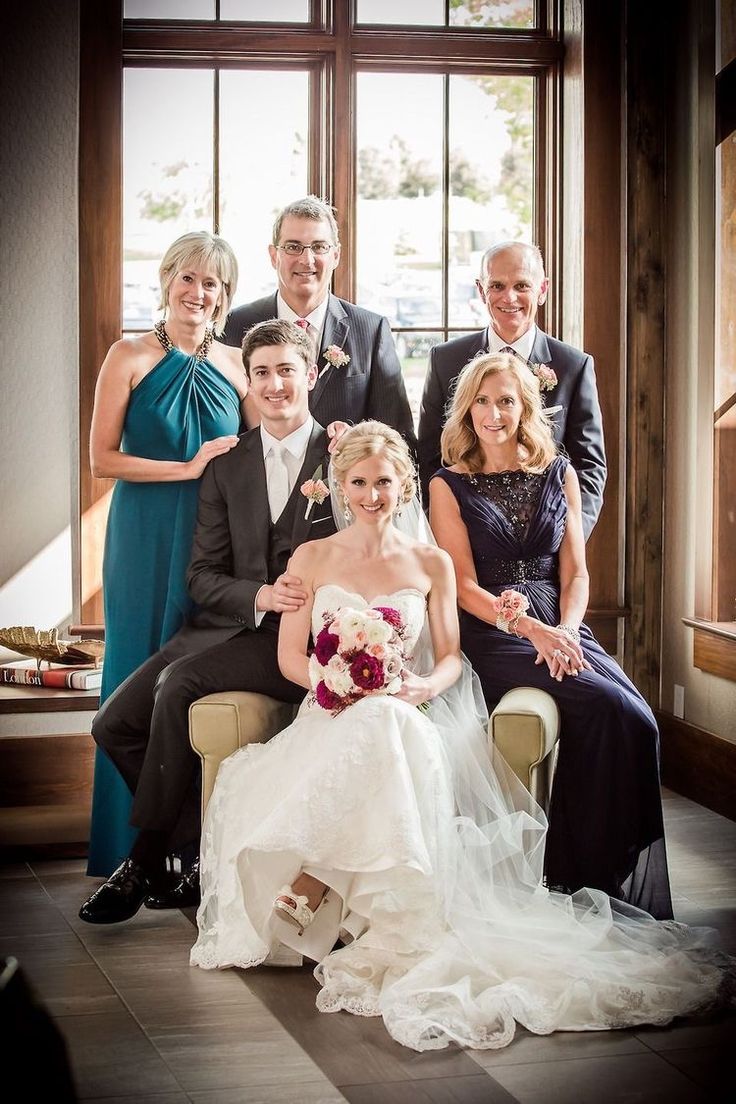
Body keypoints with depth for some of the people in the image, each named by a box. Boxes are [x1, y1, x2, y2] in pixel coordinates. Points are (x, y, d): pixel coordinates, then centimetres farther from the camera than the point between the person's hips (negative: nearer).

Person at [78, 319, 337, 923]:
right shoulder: (227, 465, 13)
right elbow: (203, 575, 7)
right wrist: (260, 595, -12)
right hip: (228, 625, 6)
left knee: (178, 682, -28)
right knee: (115, 724, -9)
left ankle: (146, 862, -15)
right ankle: (210, 851, 1)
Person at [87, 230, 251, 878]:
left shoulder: (234, 365, 7)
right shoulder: (131, 357, -2)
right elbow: (103, 459, -7)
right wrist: (186, 468, -13)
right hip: (146, 539, -3)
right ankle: (136, 846, 10)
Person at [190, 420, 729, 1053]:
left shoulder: (433, 564, 14)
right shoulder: (312, 559, 13)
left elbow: (450, 658, 11)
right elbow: (290, 656, 8)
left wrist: (423, 687, -12)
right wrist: (338, 684, -12)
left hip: (408, 720, 0)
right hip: (332, 718, 0)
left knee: (381, 730, -38)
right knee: (373, 731, -37)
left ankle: (315, 883, -38)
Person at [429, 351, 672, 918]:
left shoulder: (559, 474, 15)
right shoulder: (450, 485, 6)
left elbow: (576, 572, 11)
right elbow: (463, 585, -2)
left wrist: (565, 629, -9)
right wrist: (529, 628, -17)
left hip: (561, 625, 4)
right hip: (493, 633, -4)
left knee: (637, 719, -26)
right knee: (613, 712, -28)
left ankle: (619, 884, -12)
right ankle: (587, 876, -15)